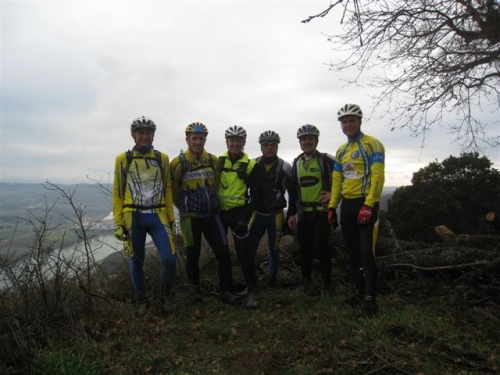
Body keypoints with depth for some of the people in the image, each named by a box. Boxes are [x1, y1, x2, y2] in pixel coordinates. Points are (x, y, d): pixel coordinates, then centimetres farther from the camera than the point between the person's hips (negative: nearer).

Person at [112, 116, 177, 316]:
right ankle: (142, 299, 30)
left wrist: (171, 218, 6)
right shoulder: (123, 159, 3)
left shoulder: (162, 158, 6)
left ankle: (165, 294, 17)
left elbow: (167, 190, 9)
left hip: (157, 215, 1)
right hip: (133, 217, 0)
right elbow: (117, 194, 4)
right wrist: (118, 223, -2)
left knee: (170, 258, -9)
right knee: (136, 261, 9)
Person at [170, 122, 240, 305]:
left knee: (224, 253, 0)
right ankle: (195, 290, 29)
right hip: (190, 218, -3)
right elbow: (173, 190, 3)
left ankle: (226, 291, 14)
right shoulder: (178, 163, -8)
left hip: (212, 215, 3)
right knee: (192, 257, 8)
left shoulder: (214, 160, 3)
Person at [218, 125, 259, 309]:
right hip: (219, 211, 3)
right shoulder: (218, 161, 3)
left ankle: (252, 290, 4)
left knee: (243, 251, -6)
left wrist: (247, 214, -8)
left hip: (238, 212, -3)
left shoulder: (250, 164, -4)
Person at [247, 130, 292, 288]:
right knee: (249, 249, 2)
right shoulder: (253, 165, -2)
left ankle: (272, 281, 28)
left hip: (276, 215, -1)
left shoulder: (285, 167, -6)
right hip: (257, 214, 1)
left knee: (274, 250, 10)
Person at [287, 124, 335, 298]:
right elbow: (292, 190, 13)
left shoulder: (326, 160, -5)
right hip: (303, 213, 5)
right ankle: (305, 282, 25)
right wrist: (291, 213, 11)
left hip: (322, 212, -4)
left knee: (321, 250, -3)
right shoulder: (296, 163, 11)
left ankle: (326, 285, 12)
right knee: (305, 250, 11)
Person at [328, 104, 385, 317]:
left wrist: (368, 206, -22)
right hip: (347, 205, 7)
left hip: (365, 204, -7)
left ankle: (370, 298, 0)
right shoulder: (341, 151, 14)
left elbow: (377, 177, -16)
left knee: (366, 252, -8)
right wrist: (332, 207, 8)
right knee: (352, 251, 12)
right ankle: (358, 291, 24)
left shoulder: (372, 145, -7)